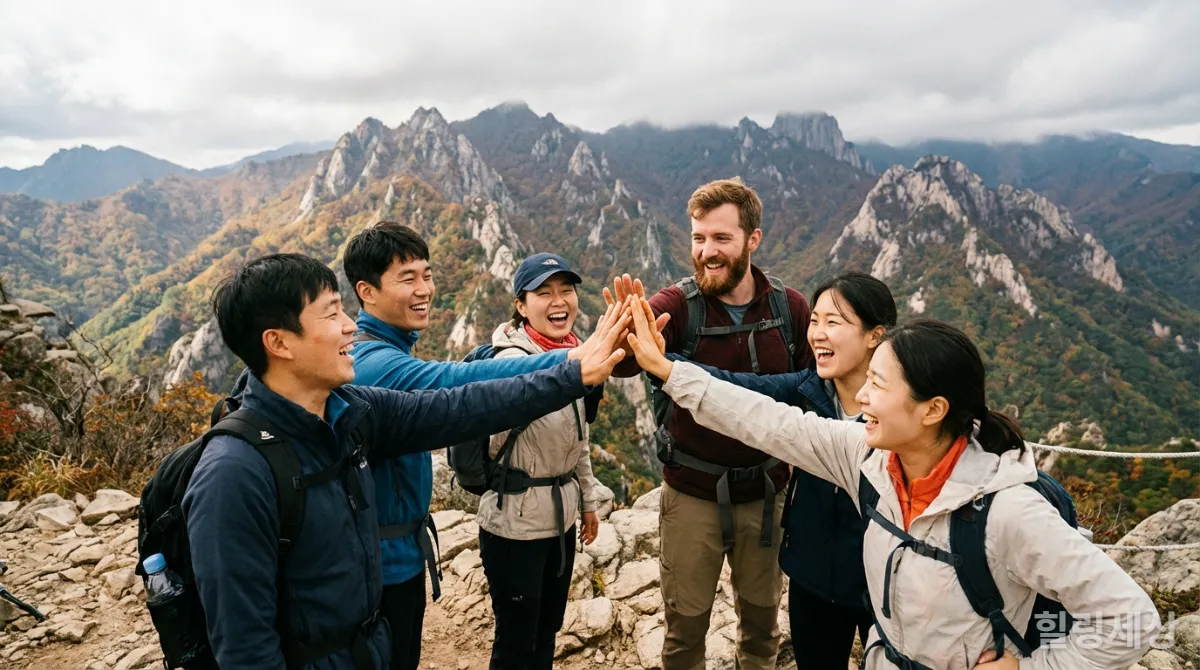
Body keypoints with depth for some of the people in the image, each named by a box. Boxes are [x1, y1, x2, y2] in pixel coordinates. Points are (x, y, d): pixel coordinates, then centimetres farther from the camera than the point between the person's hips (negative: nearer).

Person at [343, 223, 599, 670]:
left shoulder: (388, 350, 6)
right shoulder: (375, 362, -27)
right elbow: (456, 381, -42)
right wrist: (569, 361, -50)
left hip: (402, 551, 9)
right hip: (383, 561, -9)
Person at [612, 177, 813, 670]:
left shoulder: (790, 308, -6)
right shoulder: (675, 306, -14)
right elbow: (621, 360, -31)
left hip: (765, 492, 2)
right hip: (692, 495, -2)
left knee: (762, 619, 22)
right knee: (685, 625, 15)